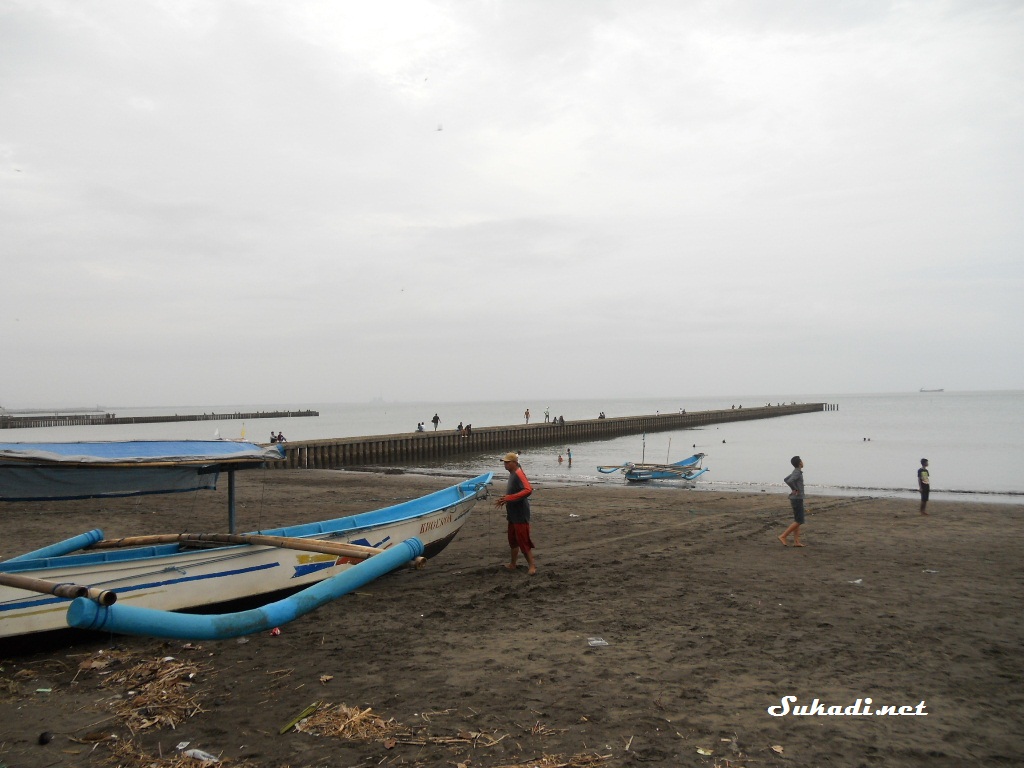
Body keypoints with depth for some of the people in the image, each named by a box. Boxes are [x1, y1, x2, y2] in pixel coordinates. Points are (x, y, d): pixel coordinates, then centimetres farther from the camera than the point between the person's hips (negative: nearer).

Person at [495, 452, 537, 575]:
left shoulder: (519, 474, -19)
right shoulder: (512, 474, 11)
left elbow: (528, 490, -33)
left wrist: (509, 498, -33)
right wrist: (504, 500, 18)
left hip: (520, 515, -10)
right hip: (513, 514, 10)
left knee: (523, 541, -6)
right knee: (513, 540, 18)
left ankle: (532, 566, 1)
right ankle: (513, 563, 29)